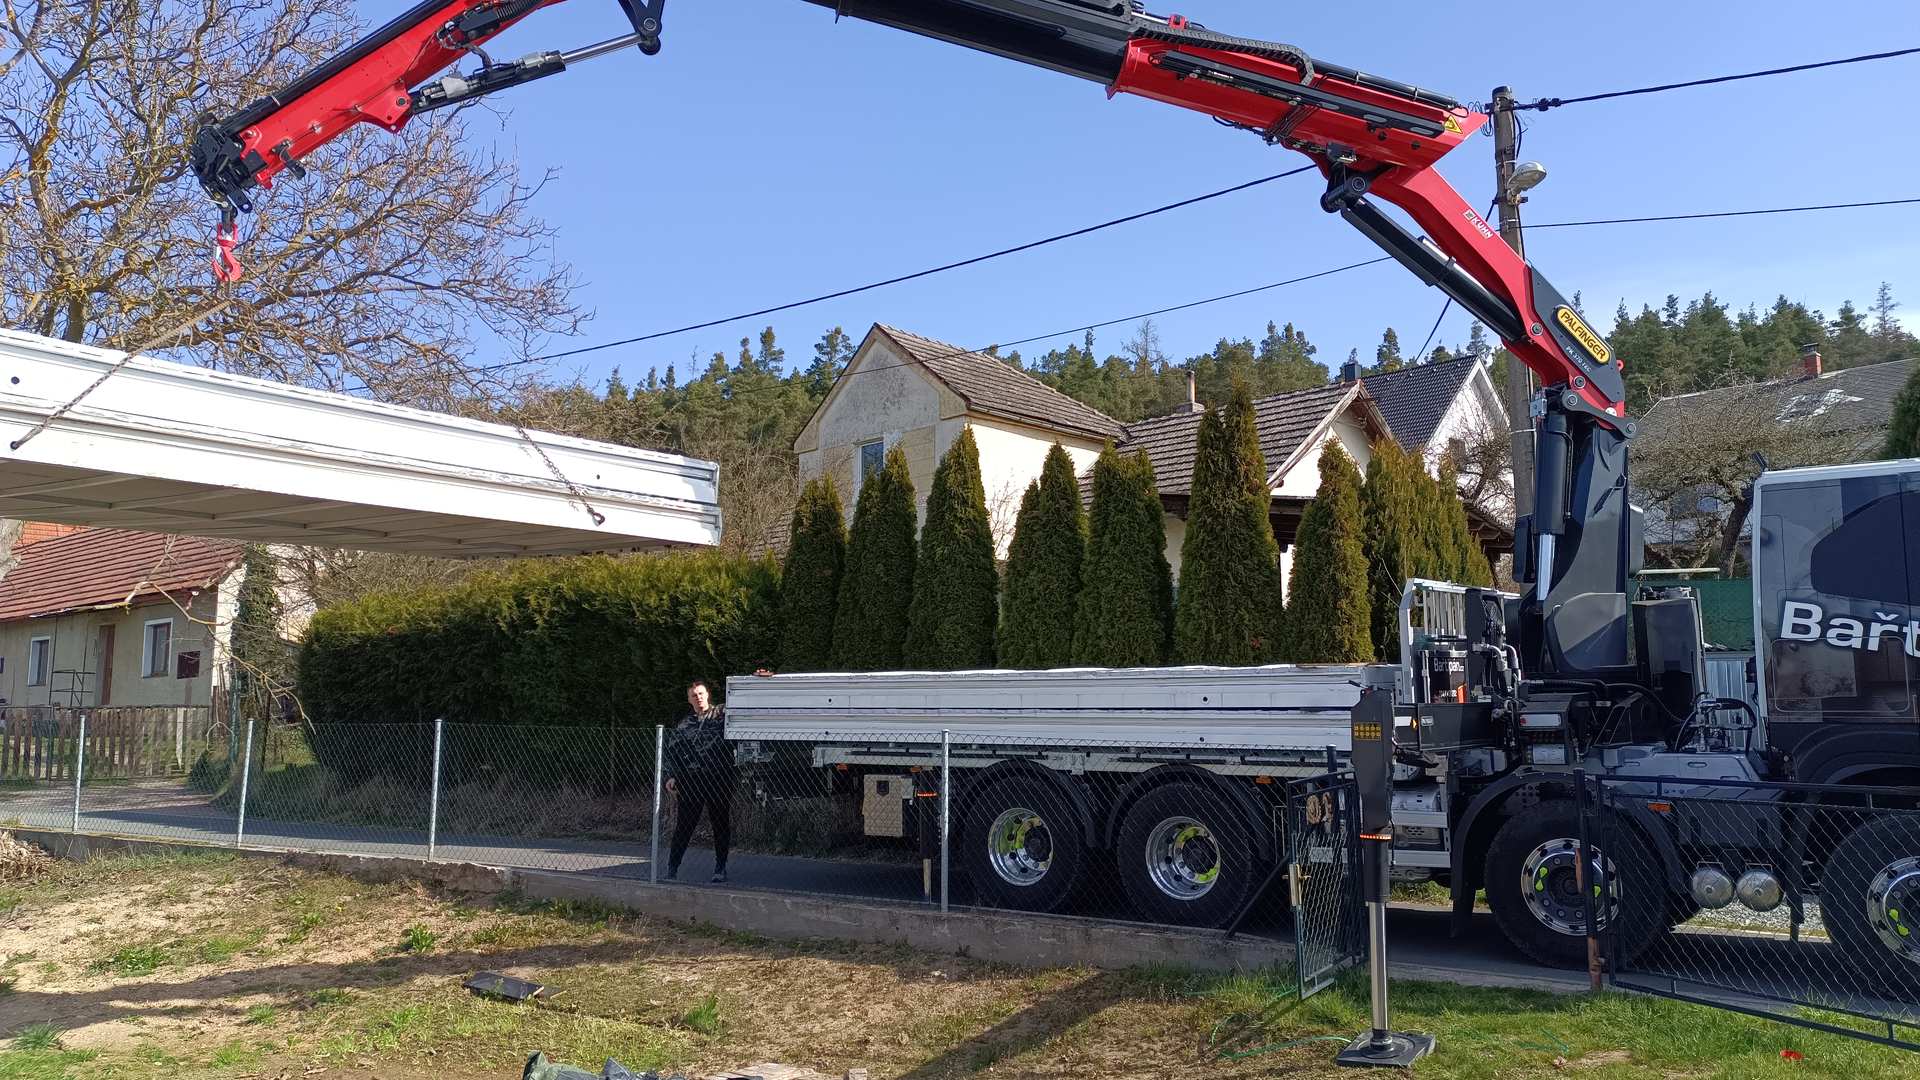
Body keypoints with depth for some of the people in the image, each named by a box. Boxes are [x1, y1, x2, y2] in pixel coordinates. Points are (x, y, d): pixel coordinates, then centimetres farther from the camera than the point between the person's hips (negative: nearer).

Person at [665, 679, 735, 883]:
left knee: (721, 823, 4)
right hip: (690, 780, 2)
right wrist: (671, 776, 6)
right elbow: (672, 751, 16)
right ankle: (672, 867, 11)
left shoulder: (722, 713, 6)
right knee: (684, 824, 4)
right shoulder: (684, 726, 14)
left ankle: (720, 867, 15)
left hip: (718, 779, -2)